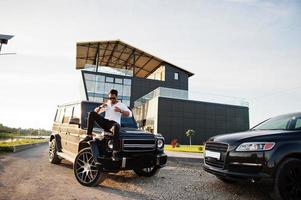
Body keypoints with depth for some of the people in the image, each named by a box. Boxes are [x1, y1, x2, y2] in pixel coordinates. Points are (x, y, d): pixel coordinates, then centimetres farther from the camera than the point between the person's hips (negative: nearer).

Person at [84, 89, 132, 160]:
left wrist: (120, 111, -17)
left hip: (114, 123, -4)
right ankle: (89, 135, -20)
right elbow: (95, 112, 19)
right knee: (91, 114, -15)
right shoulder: (106, 104, 23)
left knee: (116, 127, -43)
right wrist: (101, 106, -2)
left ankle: (115, 152, -46)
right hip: (105, 122, 5)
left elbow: (129, 114, -2)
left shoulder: (121, 105, 12)